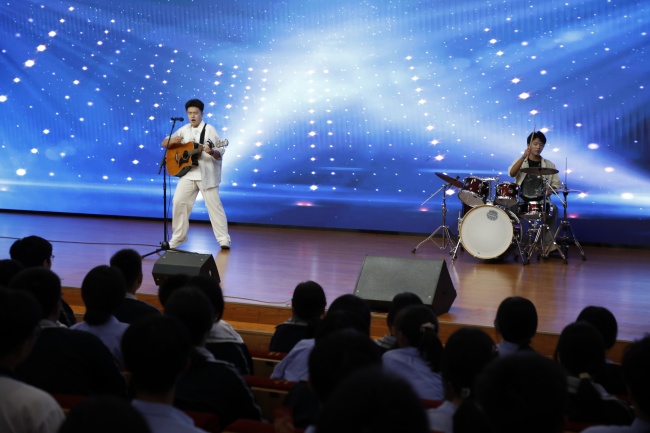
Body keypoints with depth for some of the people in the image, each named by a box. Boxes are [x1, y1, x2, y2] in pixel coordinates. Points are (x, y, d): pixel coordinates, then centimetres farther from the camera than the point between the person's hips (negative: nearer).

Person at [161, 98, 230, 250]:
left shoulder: (209, 130, -6)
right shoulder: (184, 130, 9)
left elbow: (220, 153, -9)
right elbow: (164, 143, 11)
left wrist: (211, 151, -31)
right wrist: (173, 141, -11)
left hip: (206, 174, -5)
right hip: (188, 174, 5)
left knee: (214, 205, -5)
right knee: (178, 202, 0)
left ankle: (224, 239, -1)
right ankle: (178, 237, 14)